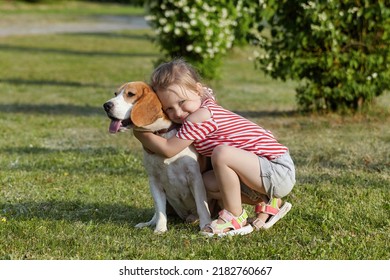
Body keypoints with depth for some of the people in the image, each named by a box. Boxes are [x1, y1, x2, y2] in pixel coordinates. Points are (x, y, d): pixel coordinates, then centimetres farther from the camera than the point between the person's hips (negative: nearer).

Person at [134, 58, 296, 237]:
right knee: (208, 182, 9)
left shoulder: (200, 117, -18)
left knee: (222, 152, -29)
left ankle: (235, 218, -12)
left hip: (279, 172, -10)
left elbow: (168, 149, -14)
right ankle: (266, 203, 14)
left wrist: (139, 133, -1)